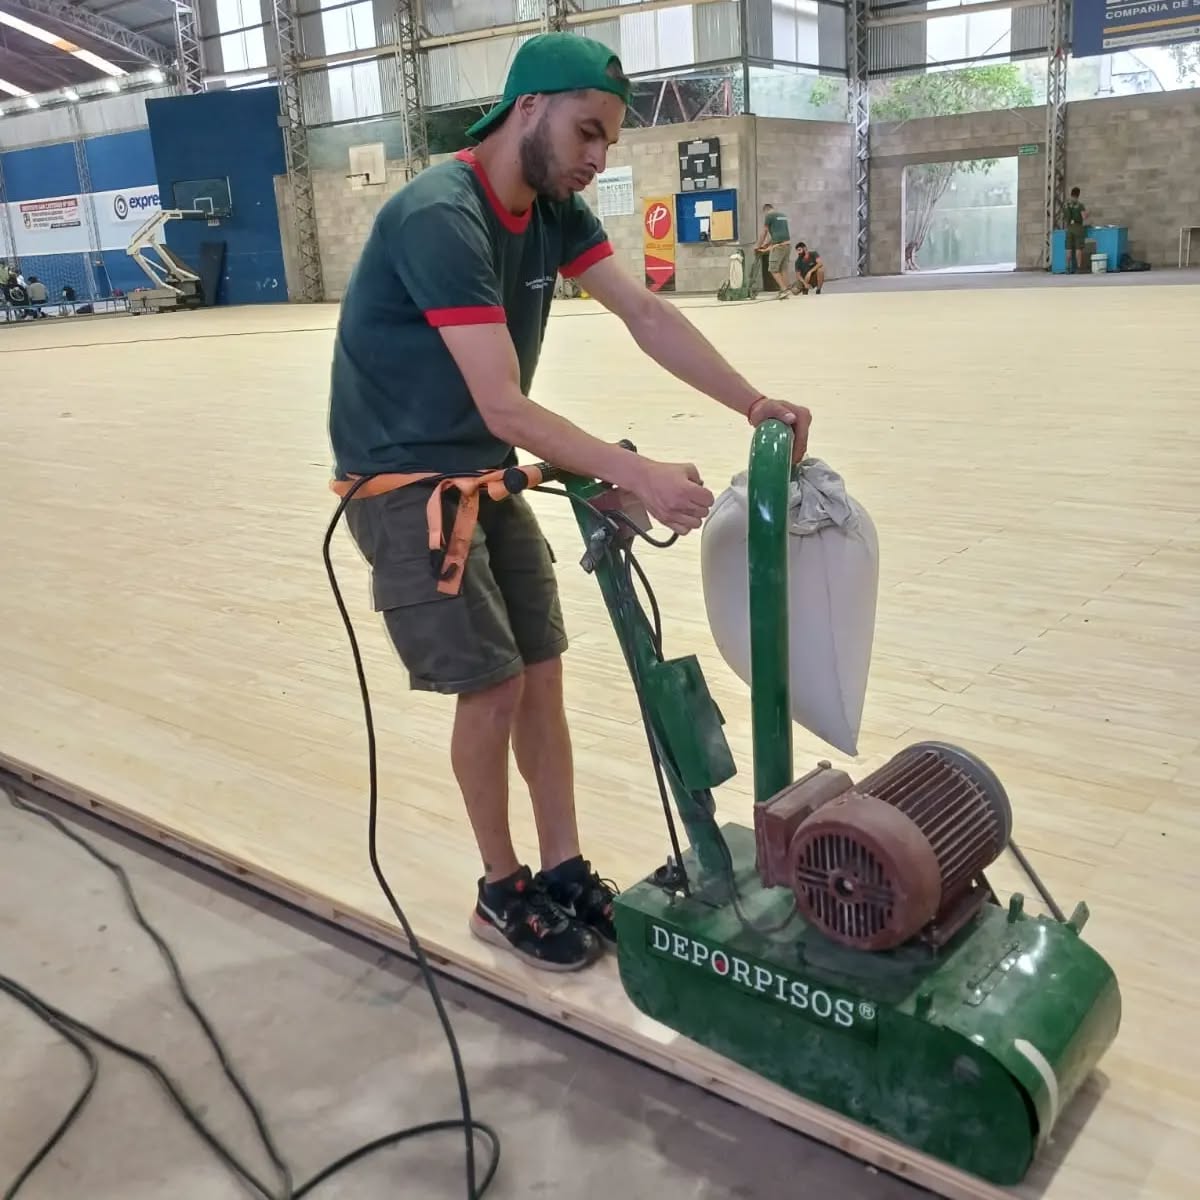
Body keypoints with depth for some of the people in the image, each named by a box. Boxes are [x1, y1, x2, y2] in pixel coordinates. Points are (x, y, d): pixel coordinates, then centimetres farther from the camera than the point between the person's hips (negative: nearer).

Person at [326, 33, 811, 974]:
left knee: (541, 672, 6)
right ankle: (501, 893, 14)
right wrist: (639, 476, -38)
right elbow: (506, 407, -32)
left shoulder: (555, 210, 1)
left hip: (489, 473, 8)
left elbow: (646, 314, -4)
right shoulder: (440, 219, -26)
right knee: (493, 685, -6)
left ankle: (564, 871, 20)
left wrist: (752, 402, -17)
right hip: (405, 483, -8)